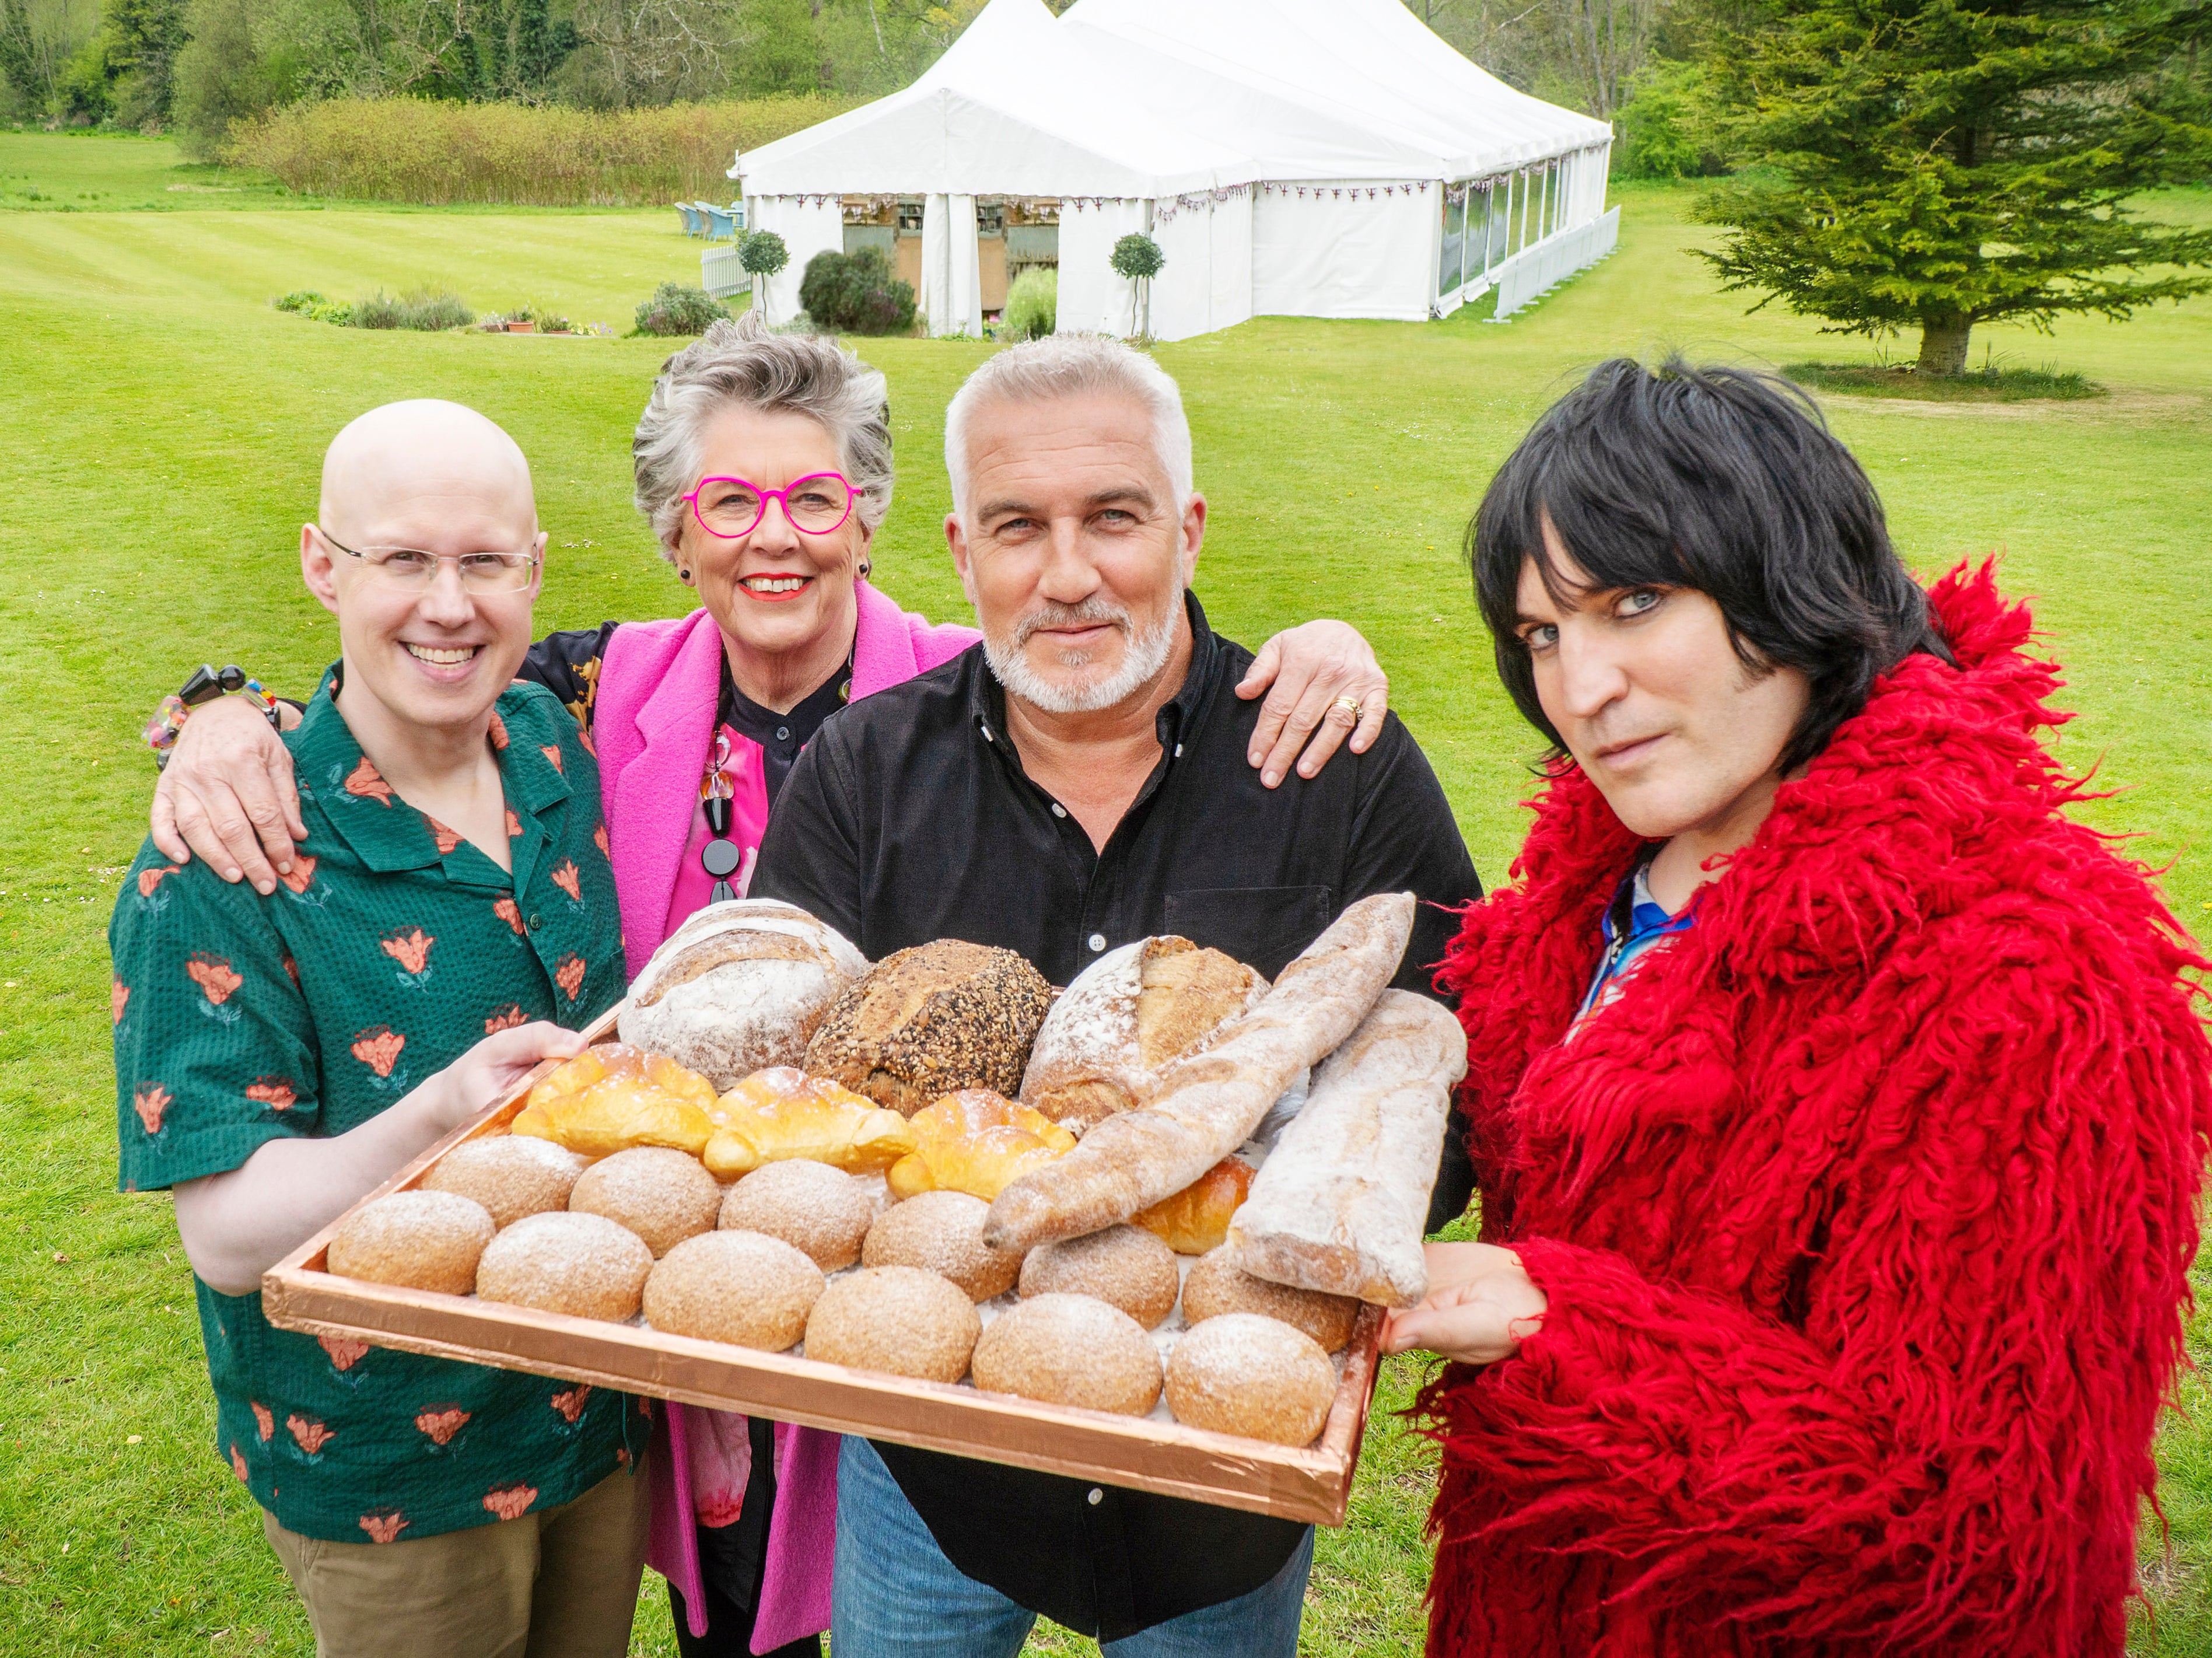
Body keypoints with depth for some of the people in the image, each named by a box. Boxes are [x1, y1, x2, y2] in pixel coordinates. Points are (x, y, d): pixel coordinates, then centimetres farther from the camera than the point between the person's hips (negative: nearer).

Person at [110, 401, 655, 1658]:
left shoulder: (561, 750, -4)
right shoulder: (222, 864, -20)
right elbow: (229, 1235, -21)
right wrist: (441, 1118, -39)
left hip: (609, 1411, 5)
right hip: (385, 1479, -5)